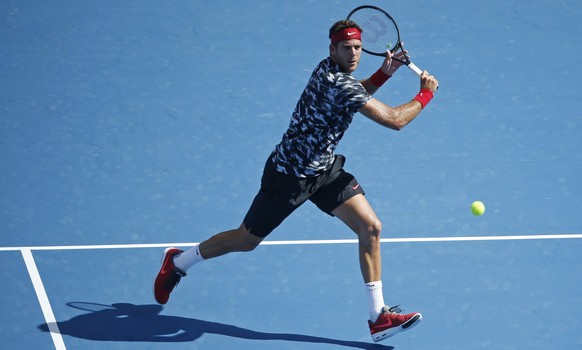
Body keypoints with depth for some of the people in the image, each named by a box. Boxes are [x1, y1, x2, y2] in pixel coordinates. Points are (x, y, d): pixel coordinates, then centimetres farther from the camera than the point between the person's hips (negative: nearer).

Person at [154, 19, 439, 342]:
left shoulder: (328, 69, -2)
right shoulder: (339, 84, -29)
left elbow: (357, 95, 23)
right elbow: (394, 120, -27)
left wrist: (384, 72, 6)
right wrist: (426, 94, -12)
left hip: (324, 170, 9)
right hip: (288, 176, -9)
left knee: (370, 227, -5)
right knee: (246, 241, 9)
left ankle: (378, 316, 0)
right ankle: (177, 262, 35)